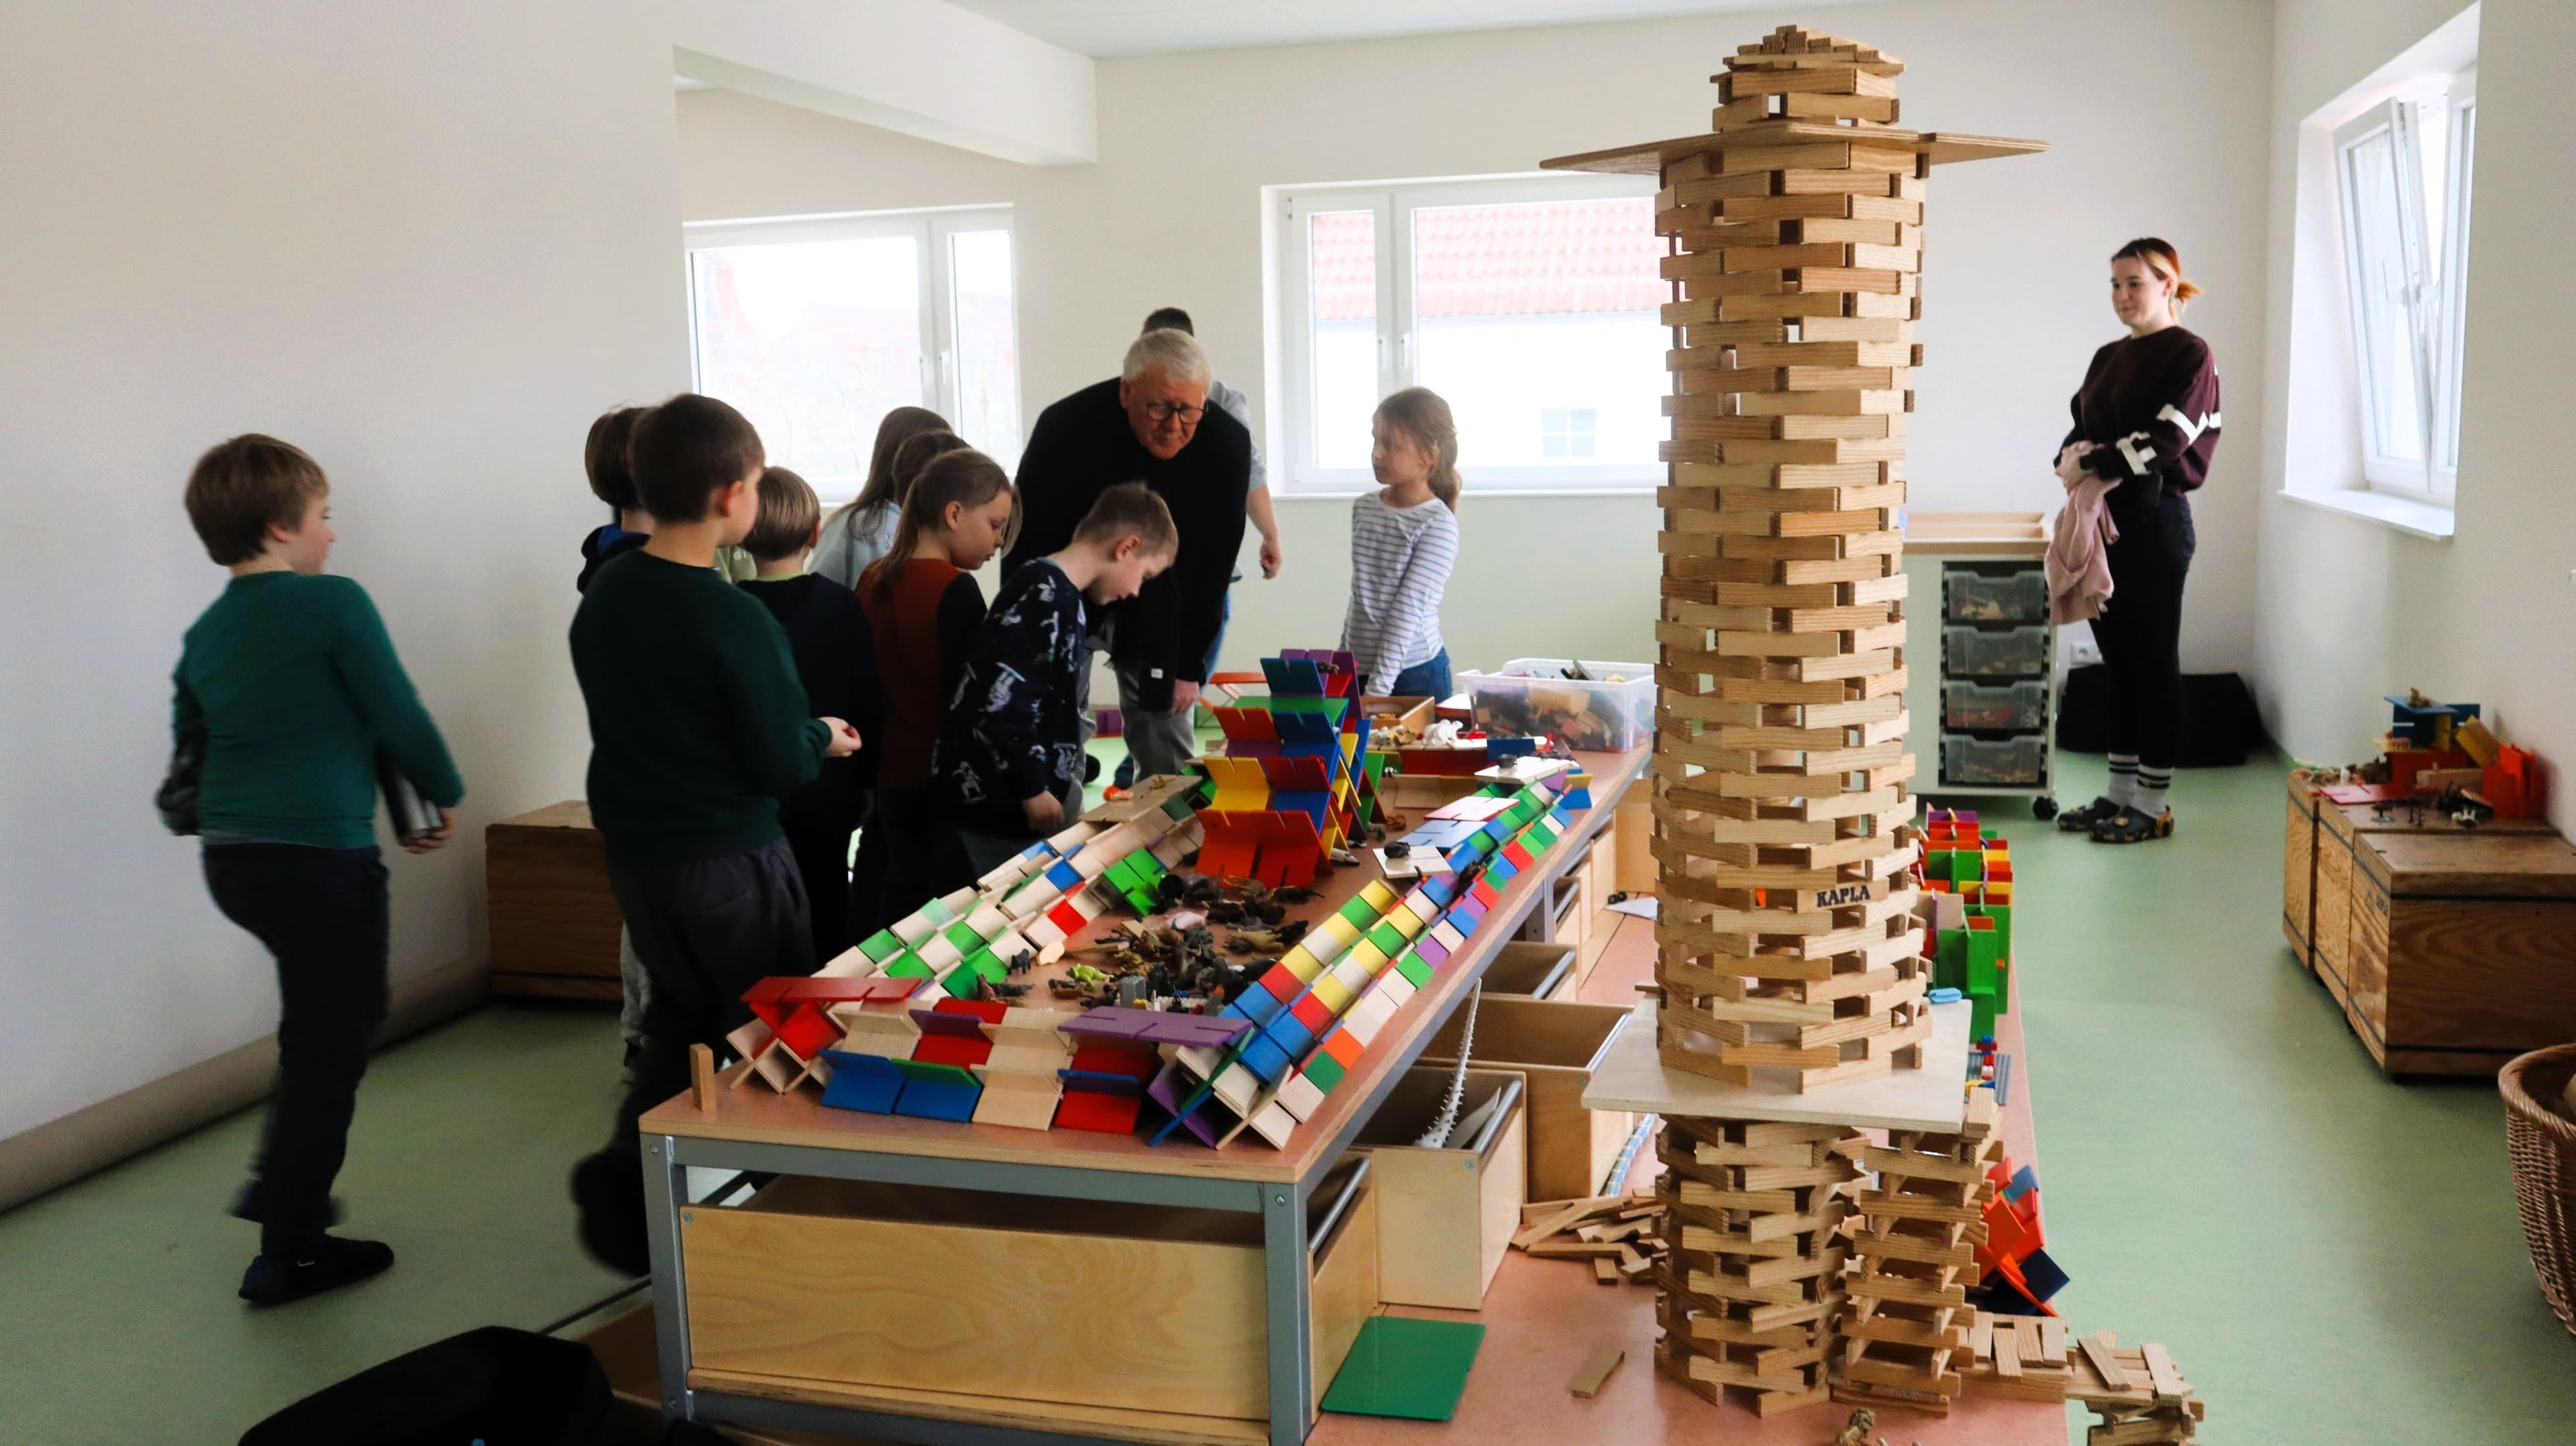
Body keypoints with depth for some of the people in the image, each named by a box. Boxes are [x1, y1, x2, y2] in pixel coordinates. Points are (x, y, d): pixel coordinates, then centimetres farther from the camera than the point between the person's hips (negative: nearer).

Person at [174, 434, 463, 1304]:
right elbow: (400, 718, -10)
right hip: (320, 857, -8)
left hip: (231, 860, 8)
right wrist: (445, 794, 6)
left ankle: (278, 1185, 29)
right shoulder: (333, 605, -12)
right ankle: (288, 1255, 12)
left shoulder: (204, 634, 10)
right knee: (328, 1048, 4)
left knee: (325, 1018, 26)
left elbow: (189, 743, 17)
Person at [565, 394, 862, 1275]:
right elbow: (781, 765, -18)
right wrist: (824, 740, 3)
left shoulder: (603, 597, 1)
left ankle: (625, 1183, 16)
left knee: (678, 1022, 23)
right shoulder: (736, 621, -22)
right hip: (728, 863, -7)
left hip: (634, 854, 7)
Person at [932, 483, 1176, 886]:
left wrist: (1050, 784, 20)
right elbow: (995, 698, -25)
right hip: (989, 807, -10)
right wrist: (1032, 788, -18)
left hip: (1014, 800, 10)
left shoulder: (1063, 596, 13)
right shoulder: (1044, 598, -18)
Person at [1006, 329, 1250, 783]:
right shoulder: (1066, 426, -27)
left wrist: (1190, 666, -9)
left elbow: (1212, 562, -10)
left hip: (1156, 602, 2)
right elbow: (1026, 547, -19)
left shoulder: (1227, 444, -20)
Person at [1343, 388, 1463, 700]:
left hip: (1414, 675, -5)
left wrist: (1378, 689, -21)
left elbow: (1409, 611, -18)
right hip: (1359, 668, 6)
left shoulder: (1438, 524, -13)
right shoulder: (1364, 507, 7)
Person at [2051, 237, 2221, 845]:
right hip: (2104, 518, 7)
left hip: (2155, 519, -7)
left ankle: (2153, 803, 4)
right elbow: (2081, 427, 15)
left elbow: (2166, 440, -17)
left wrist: (2091, 464, -13)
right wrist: (2072, 458, -7)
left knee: (2154, 660, -2)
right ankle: (2120, 792, 18)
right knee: (2117, 658, 10)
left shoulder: (2189, 355, -6)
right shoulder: (2108, 358, 16)